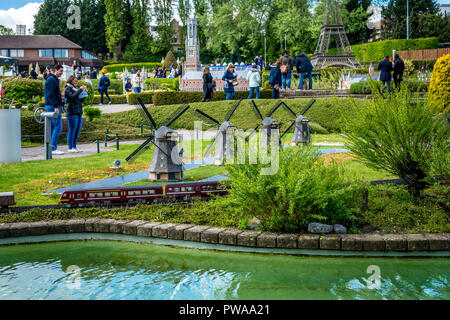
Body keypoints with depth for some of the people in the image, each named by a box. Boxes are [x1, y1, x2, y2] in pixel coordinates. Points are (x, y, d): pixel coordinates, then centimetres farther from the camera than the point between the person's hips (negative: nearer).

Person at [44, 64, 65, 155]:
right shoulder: (51, 79, -11)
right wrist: (55, 106, -23)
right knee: (58, 127, -12)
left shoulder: (55, 79, 21)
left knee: (52, 127, 9)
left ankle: (51, 148, 10)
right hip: (53, 106, -10)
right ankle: (53, 148, -14)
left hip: (52, 106, 10)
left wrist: (60, 106, 20)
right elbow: (50, 94, -19)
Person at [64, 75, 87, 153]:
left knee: (78, 130, 8)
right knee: (72, 130, -7)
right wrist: (80, 89, -17)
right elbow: (73, 97, -20)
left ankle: (74, 146, 14)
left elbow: (81, 100, 20)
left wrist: (85, 93, 6)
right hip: (72, 112, -8)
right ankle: (70, 147, -3)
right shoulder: (68, 88, -3)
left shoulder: (75, 88, 20)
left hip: (78, 112, 8)